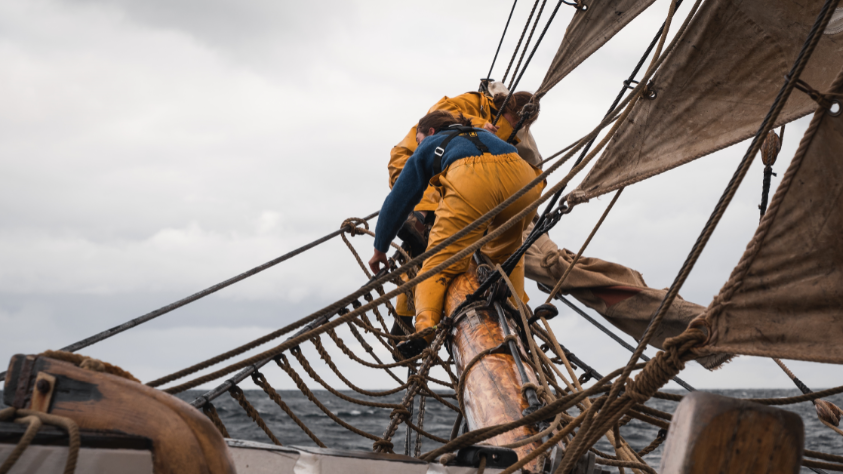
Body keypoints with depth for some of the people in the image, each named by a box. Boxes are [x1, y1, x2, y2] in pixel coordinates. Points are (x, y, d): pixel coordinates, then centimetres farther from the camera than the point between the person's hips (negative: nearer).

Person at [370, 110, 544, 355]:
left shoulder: (428, 146, 33)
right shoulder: (484, 134, 44)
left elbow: (398, 200, 34)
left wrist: (380, 248, 42)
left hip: (471, 179, -4)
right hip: (522, 176, 4)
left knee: (439, 264, -1)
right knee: (506, 253, 28)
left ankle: (426, 326, -23)